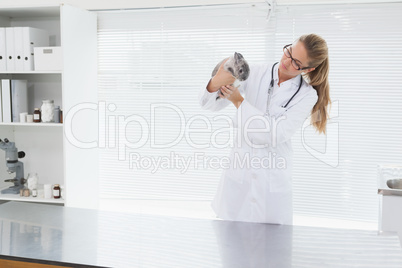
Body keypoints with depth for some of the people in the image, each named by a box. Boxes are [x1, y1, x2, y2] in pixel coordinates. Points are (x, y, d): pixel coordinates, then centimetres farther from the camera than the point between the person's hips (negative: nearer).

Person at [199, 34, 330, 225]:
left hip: (273, 182, -1)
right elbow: (210, 104, -3)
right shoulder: (255, 73, -2)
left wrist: (239, 102, -20)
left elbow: (276, 134, -17)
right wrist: (216, 82, -26)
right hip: (239, 171, 1)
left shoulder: (306, 95, -5)